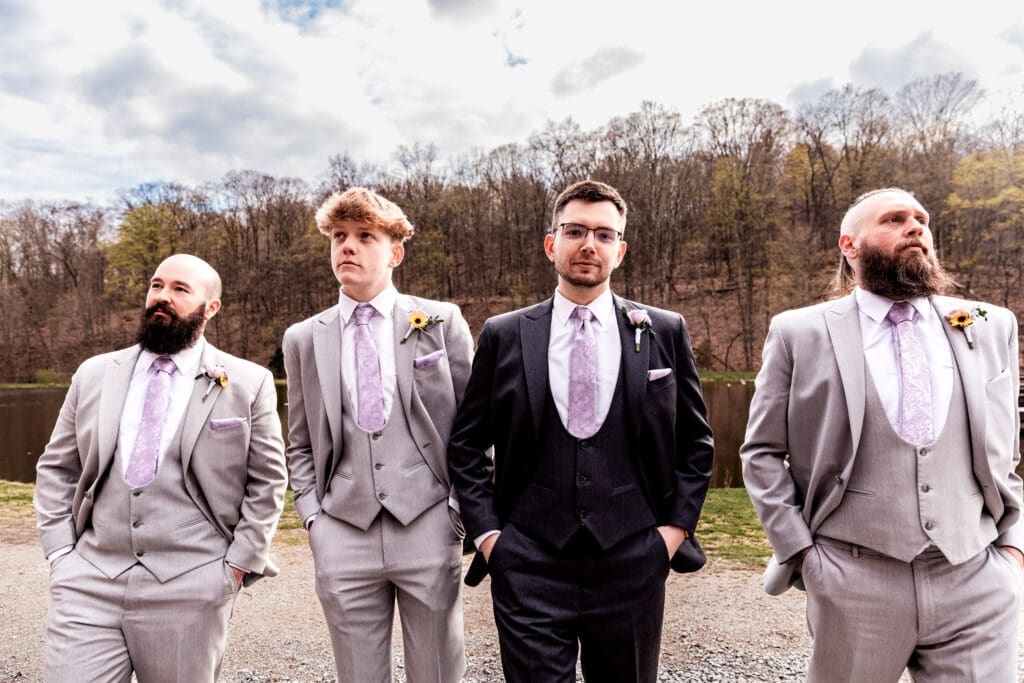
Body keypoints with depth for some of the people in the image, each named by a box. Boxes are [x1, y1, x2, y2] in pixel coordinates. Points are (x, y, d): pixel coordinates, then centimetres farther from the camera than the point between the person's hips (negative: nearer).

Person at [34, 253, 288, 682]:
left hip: (190, 588, -2)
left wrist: (239, 563, -4)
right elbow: (55, 469, 14)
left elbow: (268, 482, 0)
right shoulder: (94, 375, 9)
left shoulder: (248, 384, -2)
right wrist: (59, 551, 5)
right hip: (88, 582, 3)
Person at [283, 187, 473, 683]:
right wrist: (312, 515, 3)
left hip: (428, 528, -1)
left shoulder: (442, 322, 2)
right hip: (342, 537, 2)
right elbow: (301, 444, 14)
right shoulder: (303, 339, 9)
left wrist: (464, 511, -1)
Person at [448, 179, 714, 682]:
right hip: (528, 565, -1)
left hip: (631, 564, 2)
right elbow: (467, 444, 5)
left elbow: (696, 441, 8)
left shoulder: (664, 332, 2)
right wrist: (486, 531, -2)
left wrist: (676, 526, 0)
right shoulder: (504, 335, 1)